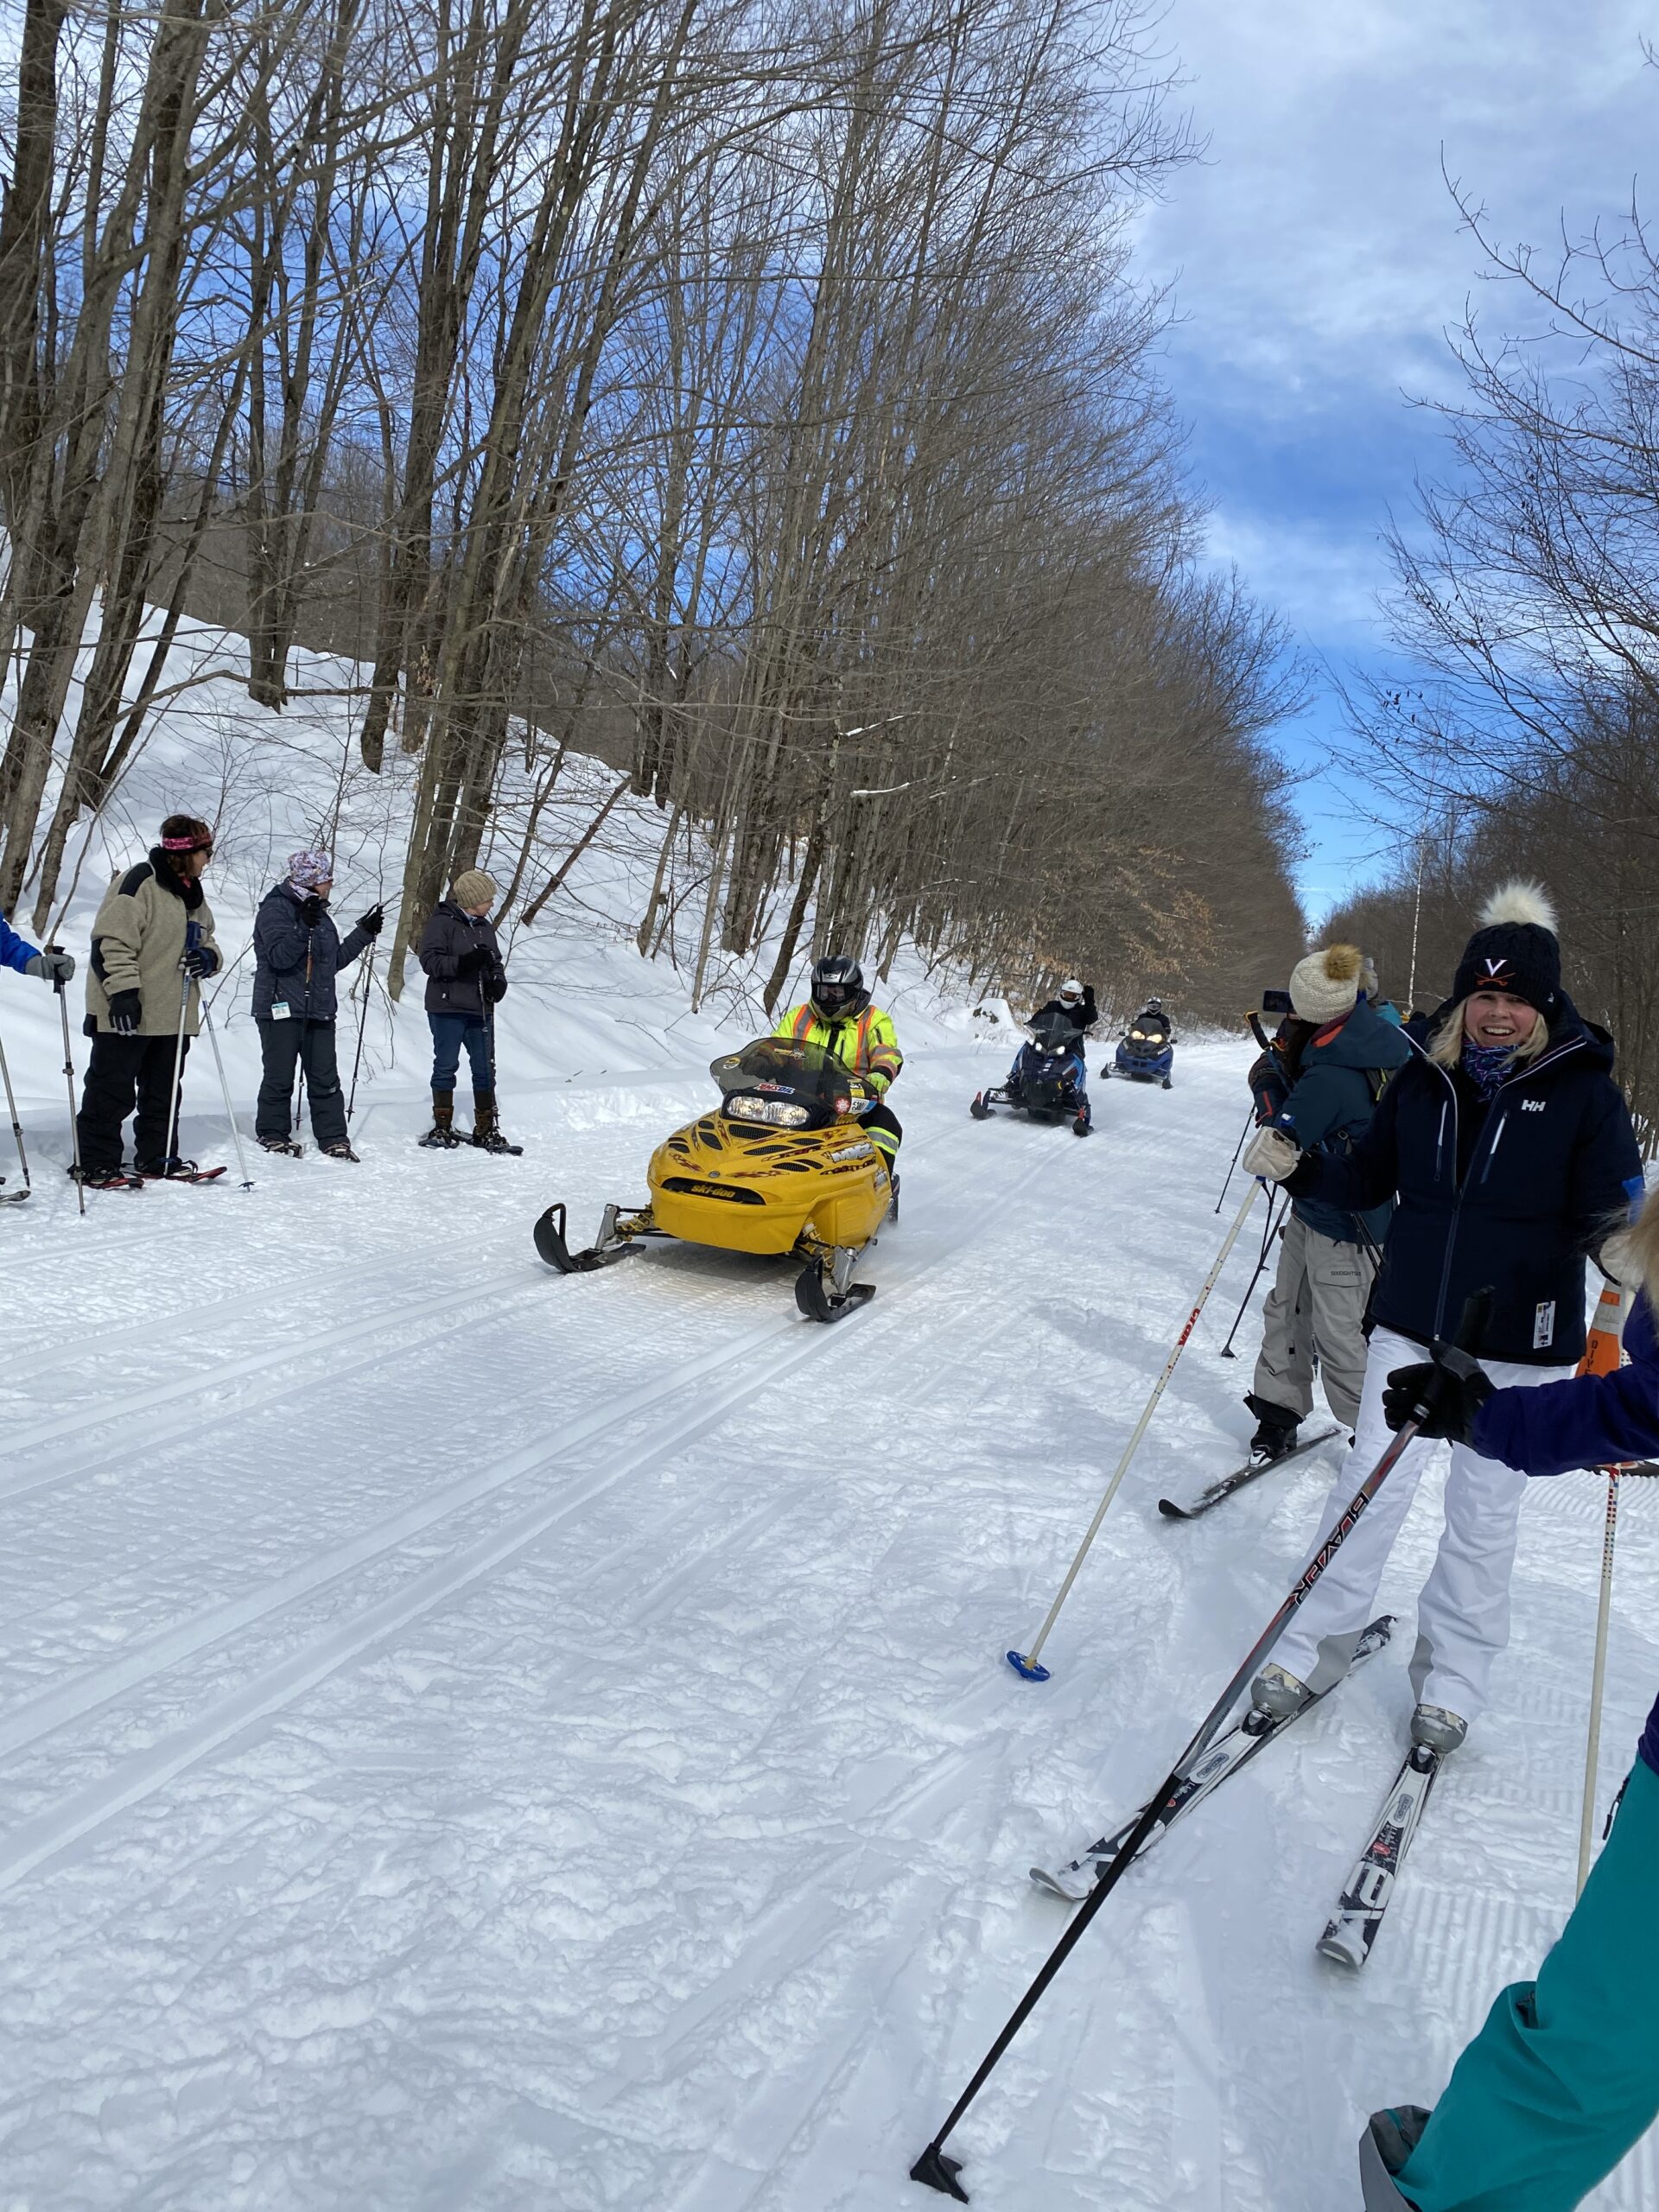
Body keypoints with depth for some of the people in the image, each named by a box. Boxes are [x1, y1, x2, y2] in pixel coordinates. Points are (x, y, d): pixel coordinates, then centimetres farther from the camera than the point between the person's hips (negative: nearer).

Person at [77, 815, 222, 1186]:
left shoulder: (192, 892, 16)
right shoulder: (141, 881, -12)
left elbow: (205, 939, 25)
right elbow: (112, 940, -18)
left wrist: (208, 957, 1)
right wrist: (123, 990, -24)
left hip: (173, 1015, 9)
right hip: (127, 1014, -9)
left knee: (163, 1092, 14)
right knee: (112, 1092, -3)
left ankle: (156, 1157, 24)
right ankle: (96, 1165, 3)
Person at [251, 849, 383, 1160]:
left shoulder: (321, 915, 18)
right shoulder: (275, 909, -7)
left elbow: (335, 960, 23)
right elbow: (280, 956, -18)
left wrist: (364, 933, 19)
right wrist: (304, 927, -28)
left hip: (319, 1011, 7)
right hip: (281, 1007, -7)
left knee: (326, 1078, 4)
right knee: (280, 1076, 0)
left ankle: (333, 1137, 7)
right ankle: (272, 1133, 13)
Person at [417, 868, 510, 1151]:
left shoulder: (485, 927, 15)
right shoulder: (442, 923, -6)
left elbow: (496, 962, 21)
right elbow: (429, 959, -14)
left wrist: (498, 982, -1)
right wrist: (463, 962, -27)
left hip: (481, 1009, 6)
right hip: (448, 1008, -6)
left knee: (485, 1069, 6)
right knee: (446, 1066, 1)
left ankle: (486, 1130, 13)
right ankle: (442, 1128, 11)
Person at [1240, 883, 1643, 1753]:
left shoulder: (1581, 1090, -7)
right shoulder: (1423, 1079, 1)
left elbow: (1613, 1211, -8)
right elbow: (1368, 1179, 9)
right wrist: (1296, 1165, -8)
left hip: (1518, 1342, -2)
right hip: (1410, 1325, 2)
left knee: (1483, 1511, 10)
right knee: (1371, 1481, 6)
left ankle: (1452, 1674, 27)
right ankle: (1317, 1644, 22)